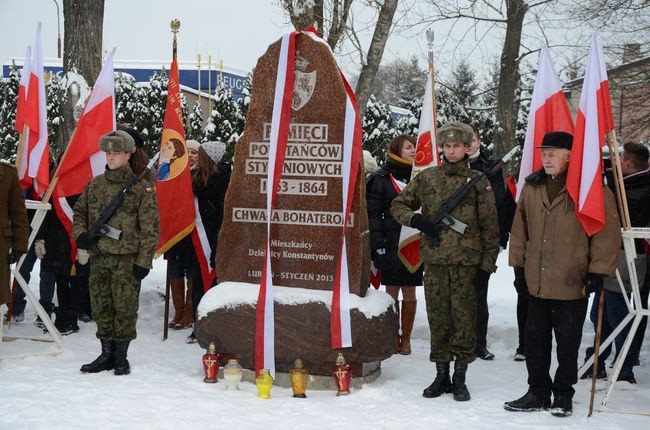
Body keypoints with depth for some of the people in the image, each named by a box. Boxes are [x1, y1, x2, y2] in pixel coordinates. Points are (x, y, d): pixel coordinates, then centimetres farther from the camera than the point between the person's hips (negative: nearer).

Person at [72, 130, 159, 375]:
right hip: (98, 256, 5)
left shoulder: (139, 188, -4)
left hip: (127, 258, -5)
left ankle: (121, 356, 9)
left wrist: (144, 261, -10)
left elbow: (149, 228, -5)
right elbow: (79, 212, 22)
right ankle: (106, 354, 19)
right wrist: (80, 234, 2)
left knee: (125, 308, -2)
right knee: (101, 307, 8)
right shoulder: (94, 185, 10)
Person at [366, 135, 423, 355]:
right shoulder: (381, 179, -1)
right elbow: (373, 214, -4)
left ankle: (406, 338, 12)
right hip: (391, 244, -3)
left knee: (409, 292, 5)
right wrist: (378, 245, -10)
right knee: (392, 291, 2)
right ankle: (393, 337, 12)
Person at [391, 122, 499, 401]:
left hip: (466, 260, -2)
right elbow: (398, 205, 14)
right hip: (434, 260, 2)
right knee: (437, 317, 7)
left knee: (464, 318, 0)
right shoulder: (426, 178, 7)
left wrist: (488, 260, -1)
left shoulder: (478, 182, 3)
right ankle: (441, 375, 17)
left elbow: (489, 225, 4)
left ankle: (460, 378, 10)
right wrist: (417, 221, -5)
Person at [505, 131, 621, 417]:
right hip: (536, 282, 5)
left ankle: (563, 394, 21)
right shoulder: (532, 187, 7)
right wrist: (519, 265, 11)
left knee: (568, 341, 7)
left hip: (573, 284, -5)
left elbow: (608, 232, -10)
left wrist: (598, 271, -12)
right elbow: (520, 229, 14)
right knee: (535, 339, 12)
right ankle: (538, 393, 24)